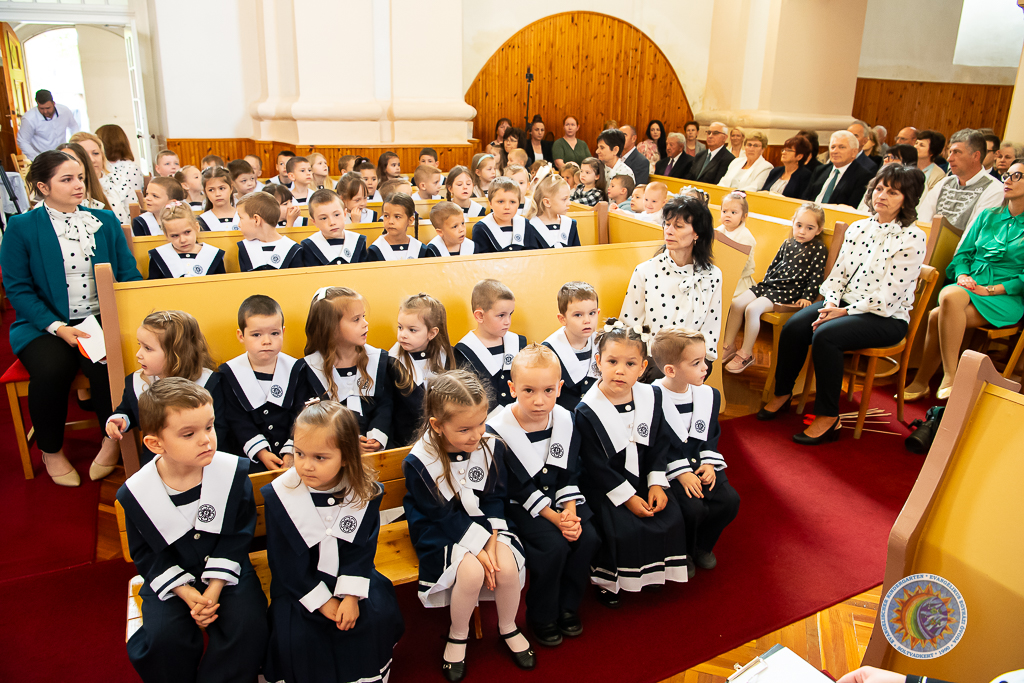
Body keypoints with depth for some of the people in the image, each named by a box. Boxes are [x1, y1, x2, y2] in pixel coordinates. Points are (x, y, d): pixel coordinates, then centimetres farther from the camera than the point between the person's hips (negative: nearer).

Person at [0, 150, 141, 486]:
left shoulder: (105, 221, 11)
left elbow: (129, 274, 8)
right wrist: (57, 327, -17)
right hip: (45, 325, -1)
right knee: (52, 367, -30)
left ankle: (114, 440, -5)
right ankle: (51, 451, -1)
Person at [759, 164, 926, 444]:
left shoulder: (912, 239, -11)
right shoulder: (857, 228, 9)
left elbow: (888, 297, -16)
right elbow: (838, 273, 9)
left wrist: (845, 312, -17)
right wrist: (831, 304, -9)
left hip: (886, 318, -6)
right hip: (844, 306, 6)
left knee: (825, 335, -31)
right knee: (794, 327, -17)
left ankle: (828, 418, -18)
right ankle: (782, 394, 3)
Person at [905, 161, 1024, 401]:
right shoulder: (987, 216, 19)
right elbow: (963, 253, 16)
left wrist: (991, 289, -15)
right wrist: (962, 275, -4)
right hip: (968, 287, 4)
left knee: (938, 316, -32)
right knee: (950, 296, -33)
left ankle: (921, 382, -25)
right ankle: (950, 377, -27)